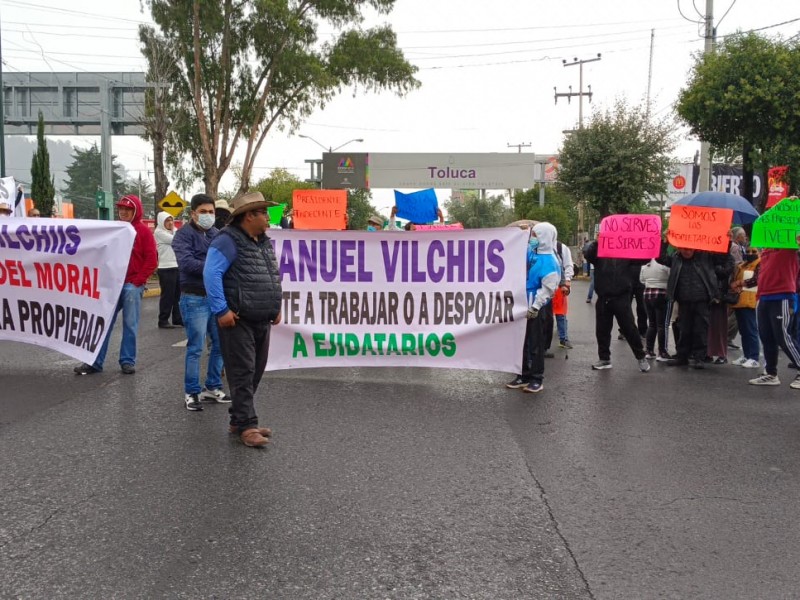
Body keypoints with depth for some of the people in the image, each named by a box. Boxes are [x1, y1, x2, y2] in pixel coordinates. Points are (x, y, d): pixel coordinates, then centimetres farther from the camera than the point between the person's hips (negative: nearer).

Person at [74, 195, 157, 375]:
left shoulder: (144, 231, -1)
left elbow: (152, 260, -6)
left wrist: (137, 281, -10)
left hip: (132, 285, -4)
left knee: (130, 325, 2)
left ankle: (128, 361, 12)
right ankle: (95, 362, 9)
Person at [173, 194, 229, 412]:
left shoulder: (217, 234, 14)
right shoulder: (184, 234, -6)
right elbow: (186, 262, -20)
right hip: (195, 298, -6)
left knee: (220, 344, 12)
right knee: (195, 348, -1)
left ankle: (213, 387, 27)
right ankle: (192, 392, 11)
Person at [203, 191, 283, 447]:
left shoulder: (265, 242, 15)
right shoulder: (229, 240, -12)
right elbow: (211, 274, -20)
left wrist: (276, 308, 18)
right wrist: (221, 310, -22)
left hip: (262, 321, 9)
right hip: (238, 321, -9)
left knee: (256, 373, 13)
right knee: (242, 374, -4)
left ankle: (238, 420, 24)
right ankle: (247, 425, 2)